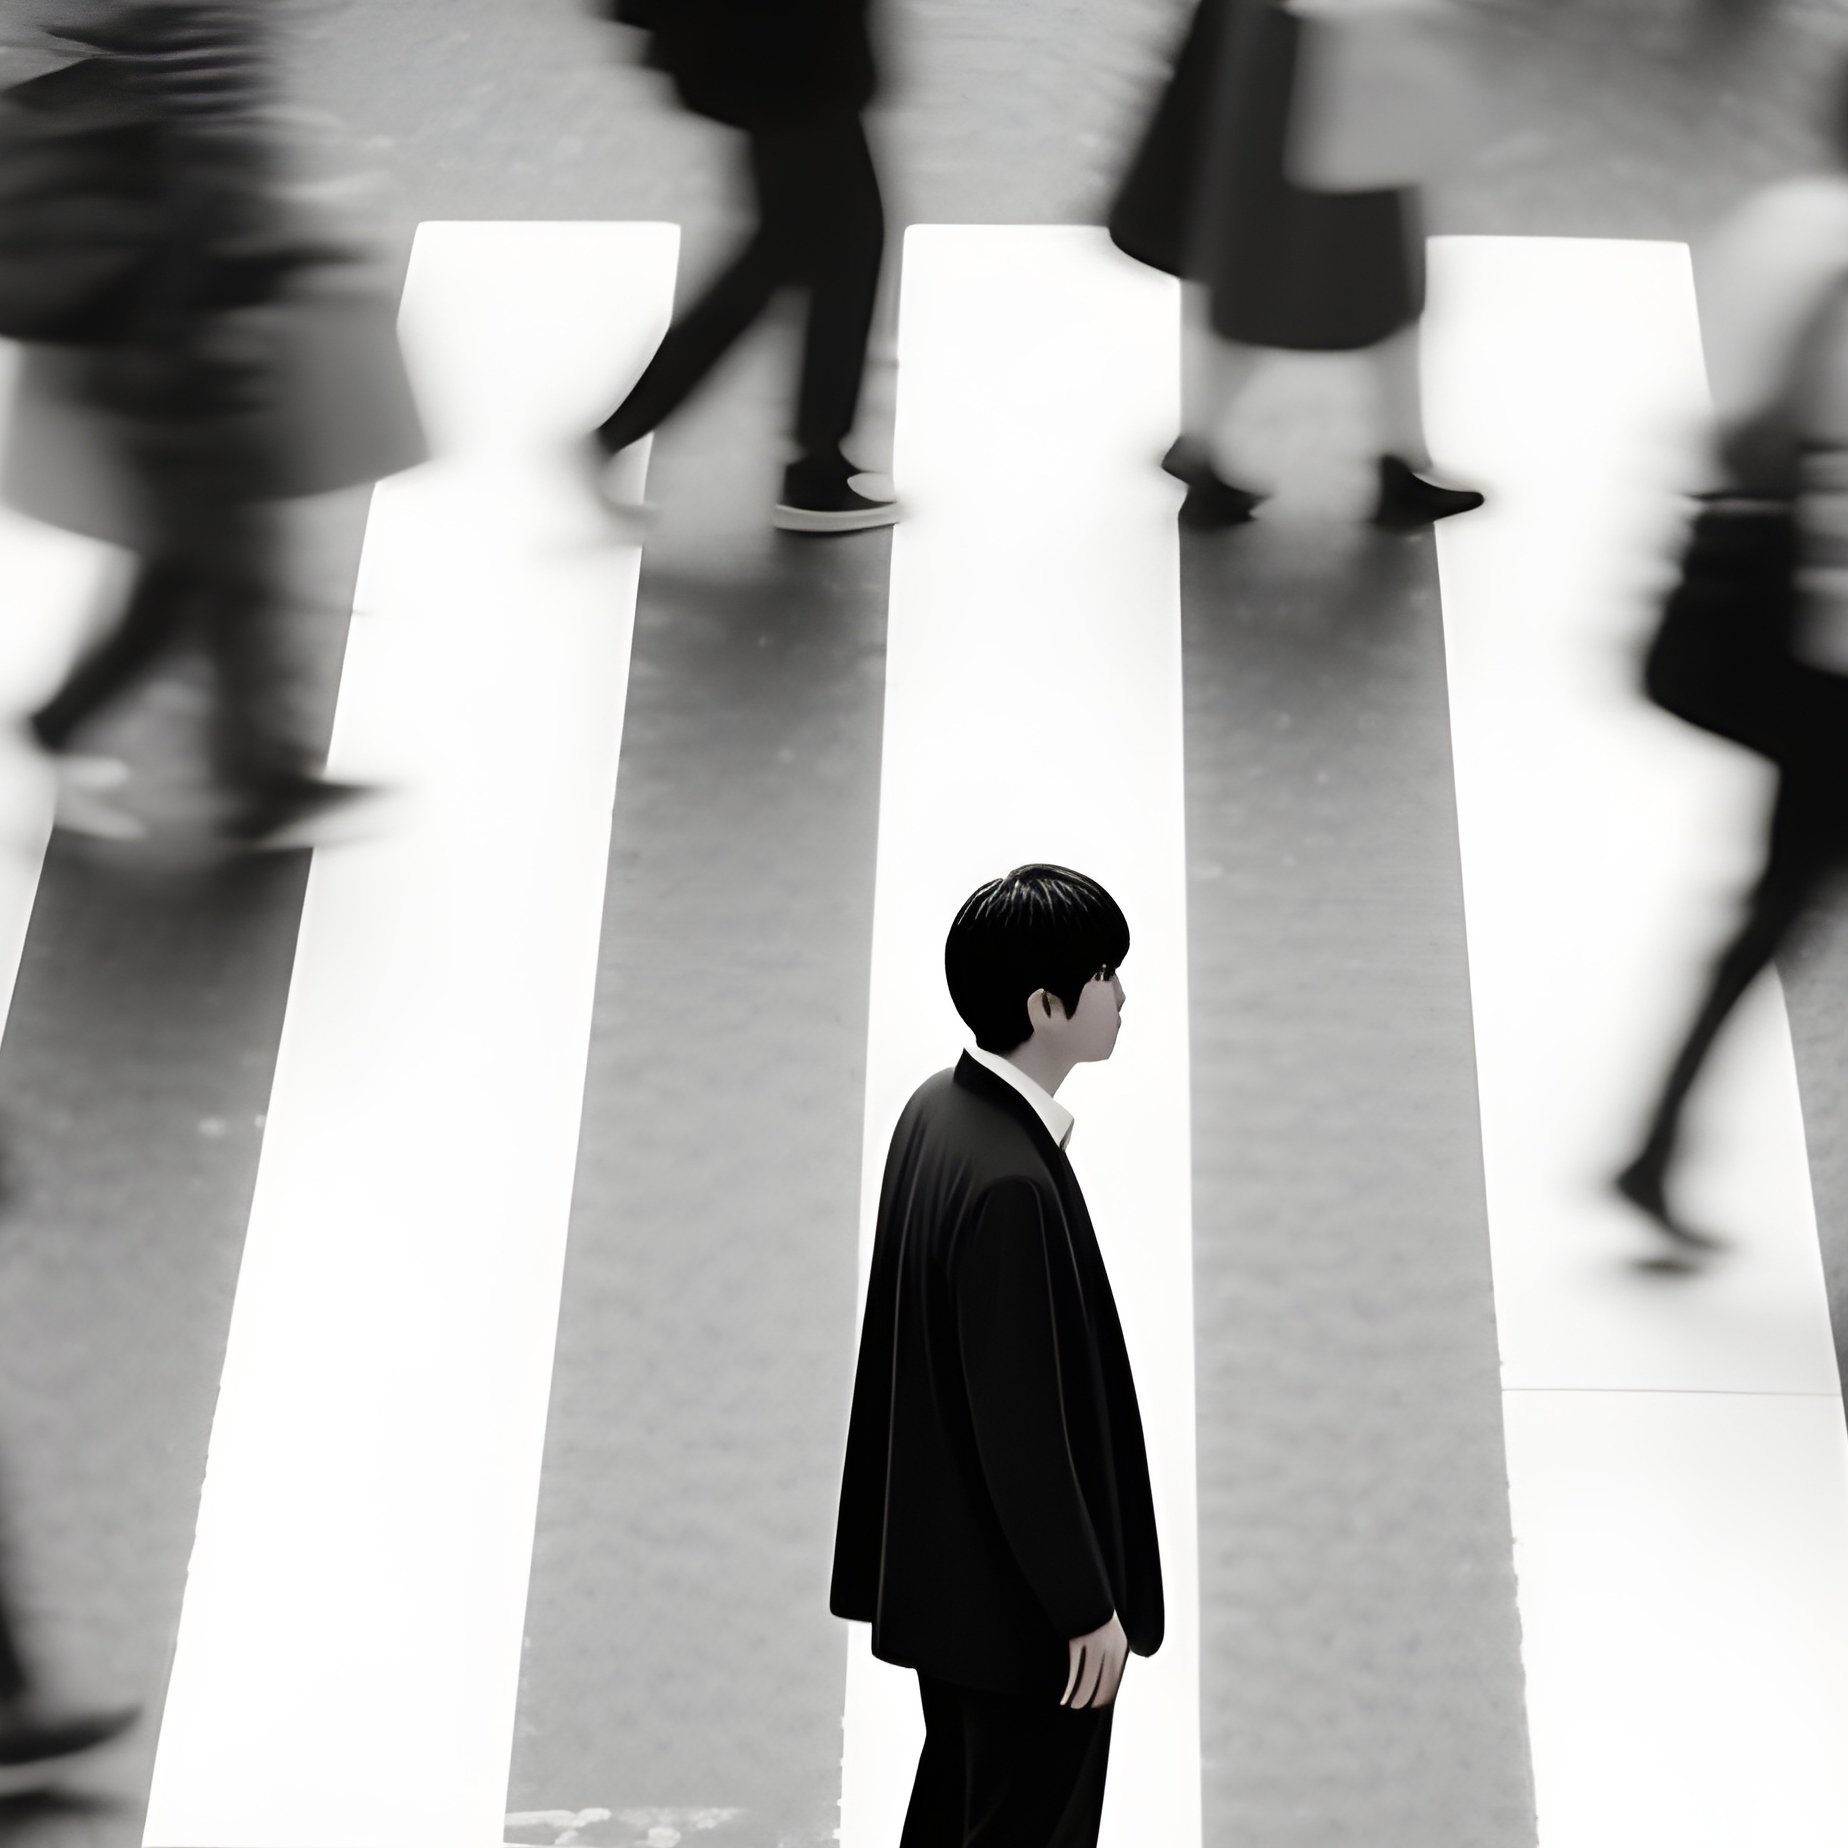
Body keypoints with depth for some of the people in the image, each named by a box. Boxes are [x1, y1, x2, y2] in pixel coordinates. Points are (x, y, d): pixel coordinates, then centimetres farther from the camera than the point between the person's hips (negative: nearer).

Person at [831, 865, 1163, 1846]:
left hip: (941, 1565, 9)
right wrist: (1087, 1604, -15)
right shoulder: (1011, 1182, -31)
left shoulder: (938, 1107, -1)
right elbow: (1021, 1424, -26)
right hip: (1017, 1598, -9)